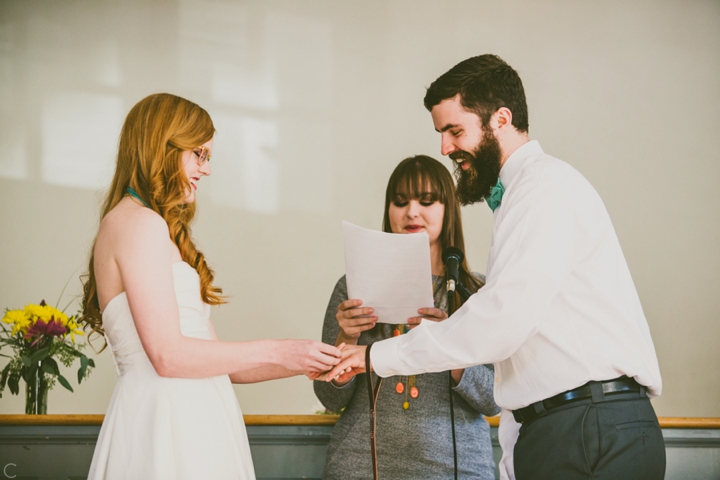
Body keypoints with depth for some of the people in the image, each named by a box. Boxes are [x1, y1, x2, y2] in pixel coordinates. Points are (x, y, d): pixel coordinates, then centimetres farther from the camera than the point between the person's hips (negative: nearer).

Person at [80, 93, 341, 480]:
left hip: (190, 422, 9)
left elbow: (211, 358, 16)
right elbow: (168, 356, -16)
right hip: (164, 417, -9)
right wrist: (276, 352, -9)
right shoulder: (140, 223, -8)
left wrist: (306, 364, 9)